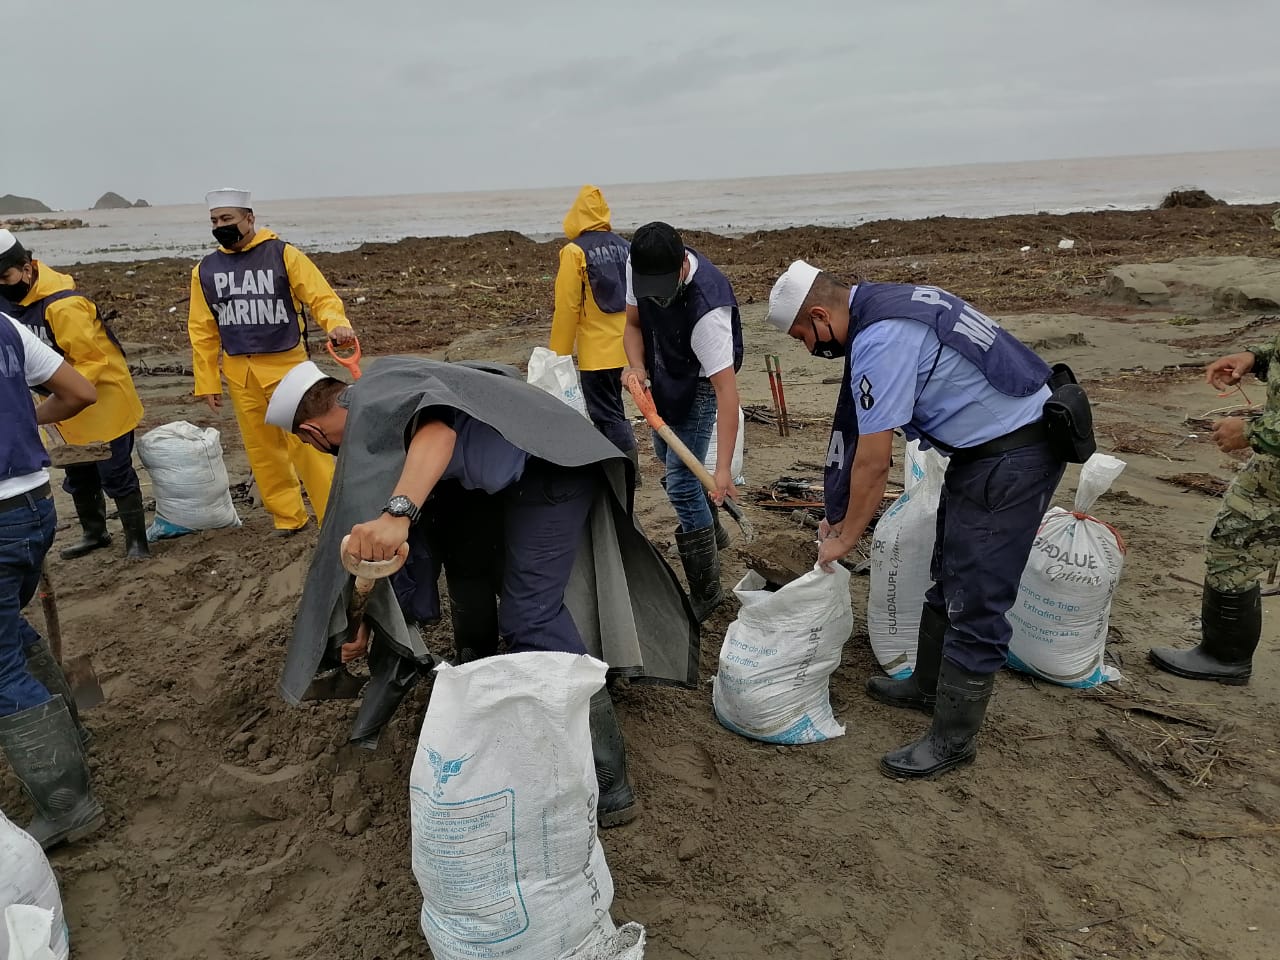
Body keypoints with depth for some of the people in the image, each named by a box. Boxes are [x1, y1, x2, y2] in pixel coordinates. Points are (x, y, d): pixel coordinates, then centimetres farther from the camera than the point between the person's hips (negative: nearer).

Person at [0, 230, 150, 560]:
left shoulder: (62, 304, -26)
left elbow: (93, 361, -24)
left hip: (104, 400, -8)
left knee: (115, 475, -1)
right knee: (78, 476, 19)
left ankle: (136, 539, 12)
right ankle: (94, 533, 35)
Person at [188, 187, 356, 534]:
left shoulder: (283, 254, -4)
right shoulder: (205, 269, 8)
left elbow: (321, 295, -10)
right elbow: (202, 330, 11)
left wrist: (336, 322, -32)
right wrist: (207, 381, 9)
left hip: (286, 365, -4)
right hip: (239, 373, 4)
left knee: (305, 441, -7)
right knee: (262, 448, 9)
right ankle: (287, 516, 21)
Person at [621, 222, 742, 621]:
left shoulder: (707, 306, -39)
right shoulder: (638, 267, -19)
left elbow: (726, 390, -41)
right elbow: (633, 323, -2)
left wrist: (723, 470, -46)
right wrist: (637, 366, -23)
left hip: (699, 382, -8)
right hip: (664, 375, 8)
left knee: (681, 481, -12)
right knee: (665, 452, 24)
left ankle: (706, 592, 2)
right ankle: (711, 530, 50)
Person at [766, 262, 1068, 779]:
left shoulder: (880, 340, -24)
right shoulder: (881, 307, 8)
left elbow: (873, 464, -20)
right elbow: (859, 432, 15)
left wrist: (844, 538, -5)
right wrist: (840, 517, 20)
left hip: (1014, 454, -11)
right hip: (989, 446, 11)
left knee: (976, 600, -3)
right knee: (950, 573, 21)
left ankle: (953, 739, 10)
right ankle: (929, 685, 39)